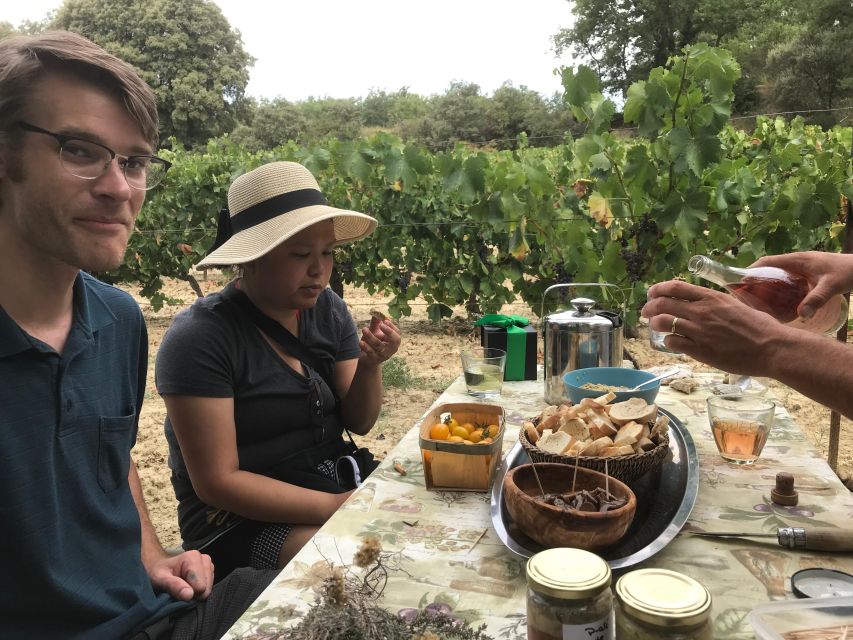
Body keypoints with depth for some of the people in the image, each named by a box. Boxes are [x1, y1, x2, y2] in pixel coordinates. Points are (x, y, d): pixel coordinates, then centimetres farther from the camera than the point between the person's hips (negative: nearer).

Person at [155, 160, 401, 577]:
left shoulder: (327, 309, -1)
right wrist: (335, 507, -24)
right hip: (241, 516, -6)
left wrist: (370, 366, -17)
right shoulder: (200, 336, -19)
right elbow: (217, 481, -19)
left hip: (335, 484, 7)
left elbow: (358, 423, 3)